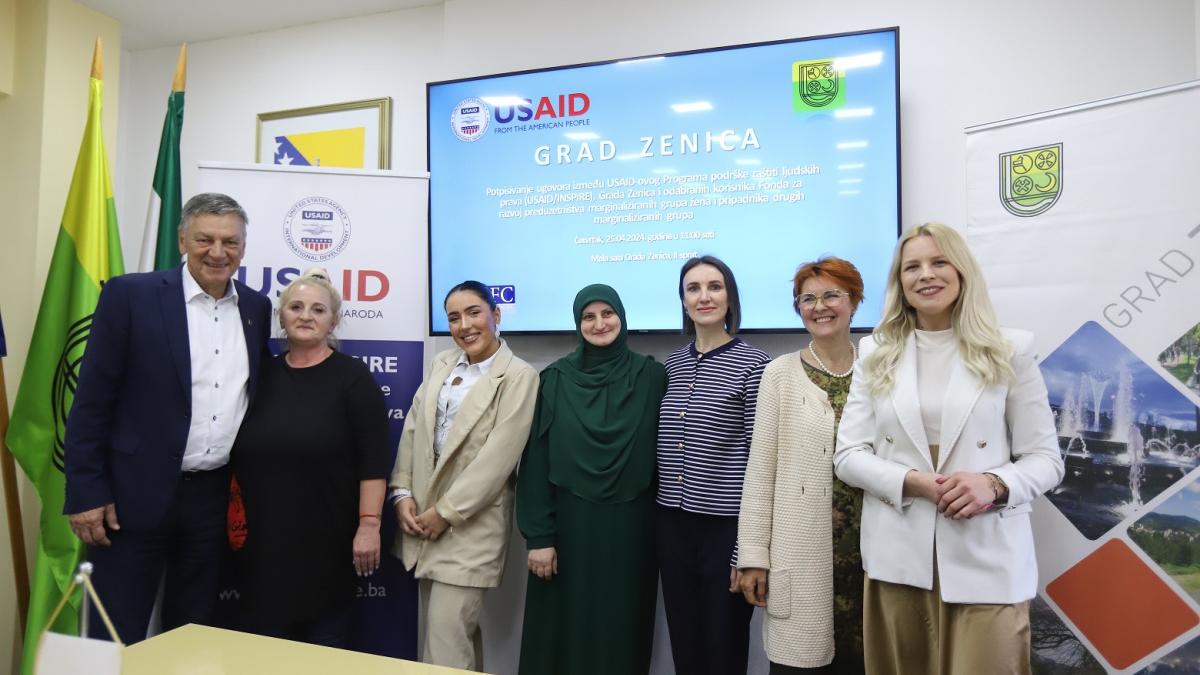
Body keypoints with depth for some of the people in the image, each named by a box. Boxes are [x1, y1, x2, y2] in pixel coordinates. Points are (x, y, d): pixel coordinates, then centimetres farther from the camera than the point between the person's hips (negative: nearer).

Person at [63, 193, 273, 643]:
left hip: (218, 497, 4)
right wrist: (86, 493, -9)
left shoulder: (256, 307, 6)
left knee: (194, 636, 16)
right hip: (136, 494, -4)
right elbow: (91, 400, -7)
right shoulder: (130, 295, -7)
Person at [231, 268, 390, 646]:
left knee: (324, 646, 9)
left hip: (326, 541, -4)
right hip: (263, 539, 4)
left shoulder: (352, 376, -7)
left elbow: (374, 460, -11)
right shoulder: (262, 374, 6)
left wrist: (368, 525, -16)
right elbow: (239, 453, 14)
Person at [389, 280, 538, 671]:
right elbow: (412, 430, 8)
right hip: (421, 514, 6)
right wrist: (402, 493, -2)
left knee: (445, 641, -4)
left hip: (471, 523, -6)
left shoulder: (518, 376, -11)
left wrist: (446, 513, -14)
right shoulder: (442, 364, 9)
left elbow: (498, 457, -16)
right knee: (458, 630, 17)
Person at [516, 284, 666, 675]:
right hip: (569, 524, 0)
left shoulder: (651, 376, 0)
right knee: (564, 631, 8)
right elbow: (537, 459, -3)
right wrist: (538, 535, -7)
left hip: (630, 527, 0)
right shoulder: (555, 379, -2)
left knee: (621, 630, 11)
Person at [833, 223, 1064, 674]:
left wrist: (995, 484, -19)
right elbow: (848, 455, 1)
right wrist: (913, 482, -15)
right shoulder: (876, 354, 6)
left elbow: (1045, 459, 1)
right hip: (897, 556, 2)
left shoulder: (1009, 351, 2)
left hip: (987, 559, -1)